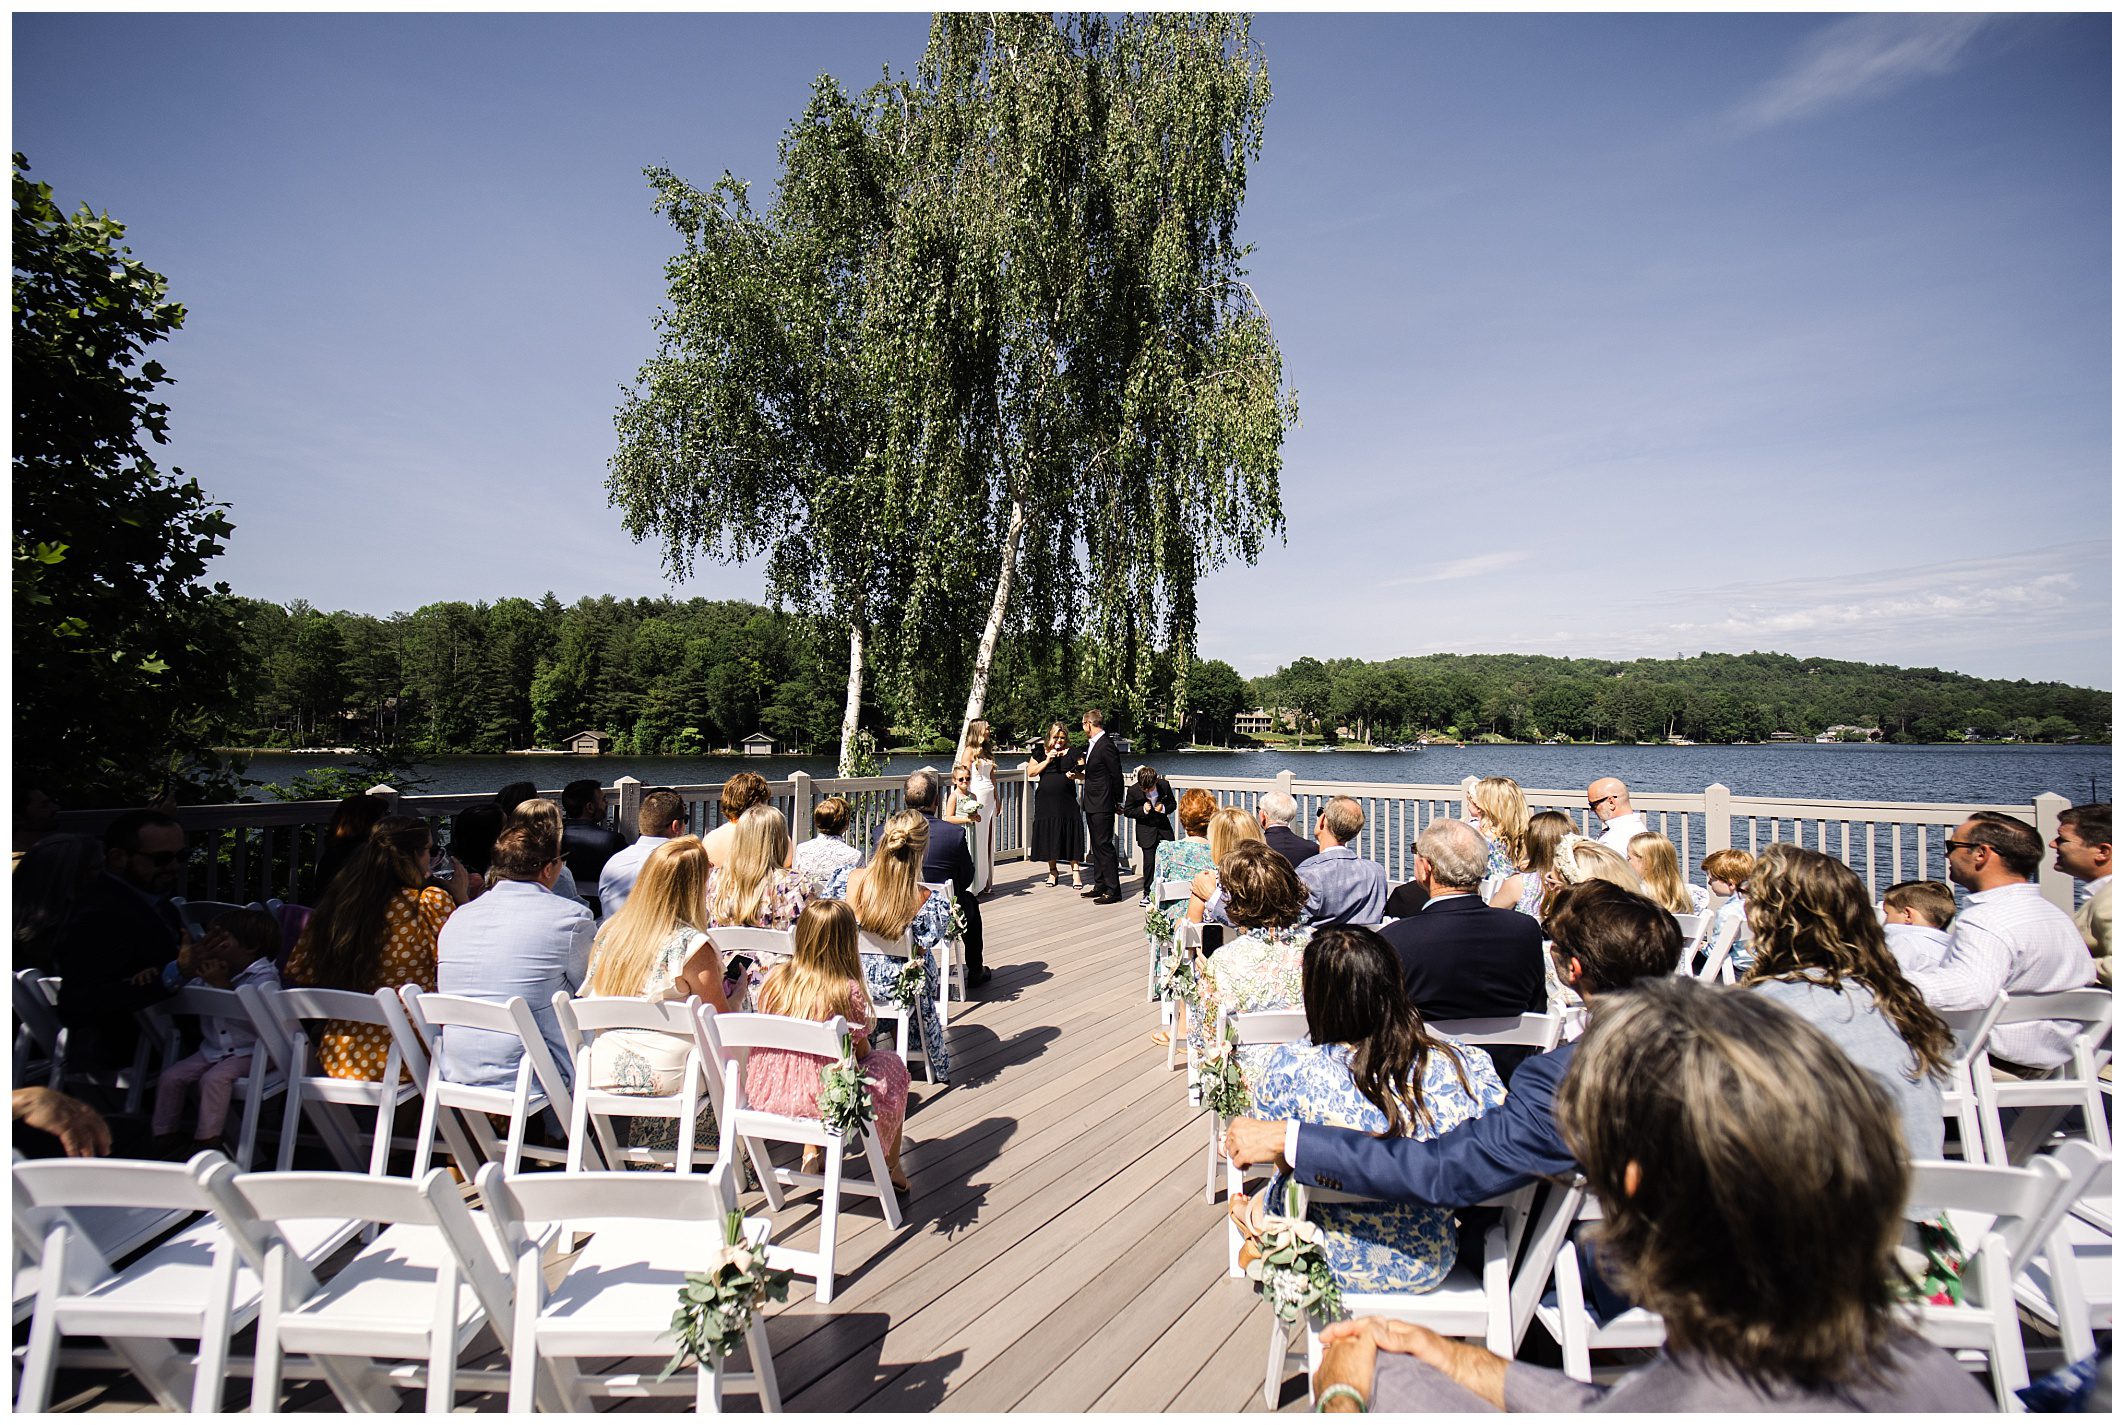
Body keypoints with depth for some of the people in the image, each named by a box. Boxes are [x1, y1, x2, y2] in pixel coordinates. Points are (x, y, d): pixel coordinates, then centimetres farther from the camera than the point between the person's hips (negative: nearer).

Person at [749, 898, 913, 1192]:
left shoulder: (774, 978, -8)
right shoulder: (847, 991, -20)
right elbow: (861, 1050, -7)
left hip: (769, 1094, 5)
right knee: (892, 1066, 21)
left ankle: (810, 1150, 36)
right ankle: (892, 1168, 32)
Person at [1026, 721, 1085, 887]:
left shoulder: (1073, 753, 7)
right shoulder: (1040, 752, 9)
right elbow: (1030, 772, 0)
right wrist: (1047, 760, -9)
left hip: (1067, 800, -1)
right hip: (1046, 801, 1)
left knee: (1071, 835, -4)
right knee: (1049, 836, 4)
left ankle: (1075, 872, 1)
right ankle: (1053, 871, 17)